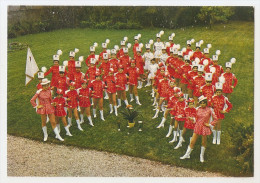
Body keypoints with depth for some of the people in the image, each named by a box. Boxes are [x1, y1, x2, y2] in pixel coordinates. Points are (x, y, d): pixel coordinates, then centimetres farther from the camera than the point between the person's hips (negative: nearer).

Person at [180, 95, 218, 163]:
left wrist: (210, 125, -6)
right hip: (197, 127, 2)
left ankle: (202, 155, 32)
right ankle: (187, 154, 16)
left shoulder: (210, 110, -10)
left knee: (204, 142, 12)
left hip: (205, 128, -2)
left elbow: (215, 119, -3)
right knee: (192, 141, 3)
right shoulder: (198, 109, 0)